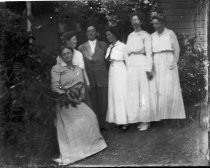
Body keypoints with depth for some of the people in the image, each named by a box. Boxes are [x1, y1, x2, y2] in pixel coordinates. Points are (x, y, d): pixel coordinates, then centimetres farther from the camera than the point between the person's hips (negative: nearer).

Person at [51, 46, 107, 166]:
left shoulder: (78, 69, 17)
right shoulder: (57, 69, -1)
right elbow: (55, 87, -8)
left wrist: (80, 96, -5)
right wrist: (69, 97, -18)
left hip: (77, 101, 5)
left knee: (90, 116, -14)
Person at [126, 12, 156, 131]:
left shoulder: (146, 35, -1)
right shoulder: (130, 36, 17)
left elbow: (149, 53, -7)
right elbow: (128, 52, 14)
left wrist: (149, 69, -14)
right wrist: (128, 66, 4)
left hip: (142, 65, -6)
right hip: (131, 66, 6)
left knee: (145, 93, -4)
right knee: (134, 94, 5)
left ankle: (146, 121, 2)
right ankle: (140, 119, 12)